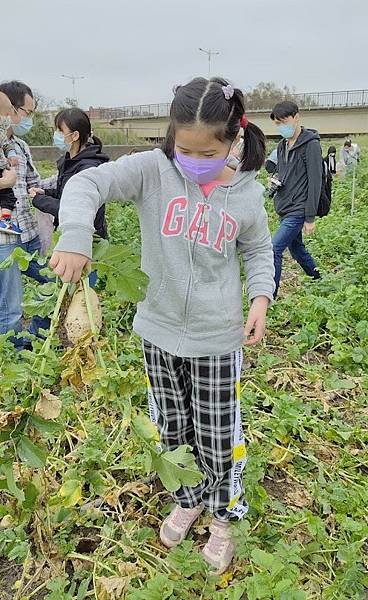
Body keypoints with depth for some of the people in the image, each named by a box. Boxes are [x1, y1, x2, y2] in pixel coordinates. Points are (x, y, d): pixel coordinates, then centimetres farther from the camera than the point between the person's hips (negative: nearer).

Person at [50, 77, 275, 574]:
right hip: (160, 330, 1)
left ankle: (223, 518, 40)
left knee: (219, 441, 9)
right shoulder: (154, 169, -10)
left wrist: (261, 296, -7)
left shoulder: (247, 193, -5)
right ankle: (187, 501, 48)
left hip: (217, 338, -1)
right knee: (172, 432, 19)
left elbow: (258, 251, 9)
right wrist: (75, 237, -36)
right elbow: (87, 184, -18)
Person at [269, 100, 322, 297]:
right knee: (296, 248, 19)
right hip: (285, 210, 9)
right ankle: (317, 278, 39)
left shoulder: (311, 144, -12)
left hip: (298, 211, -9)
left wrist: (310, 218, -17)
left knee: (274, 250, -15)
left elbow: (315, 182, -15)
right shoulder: (282, 145, 12)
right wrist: (275, 185, -1)